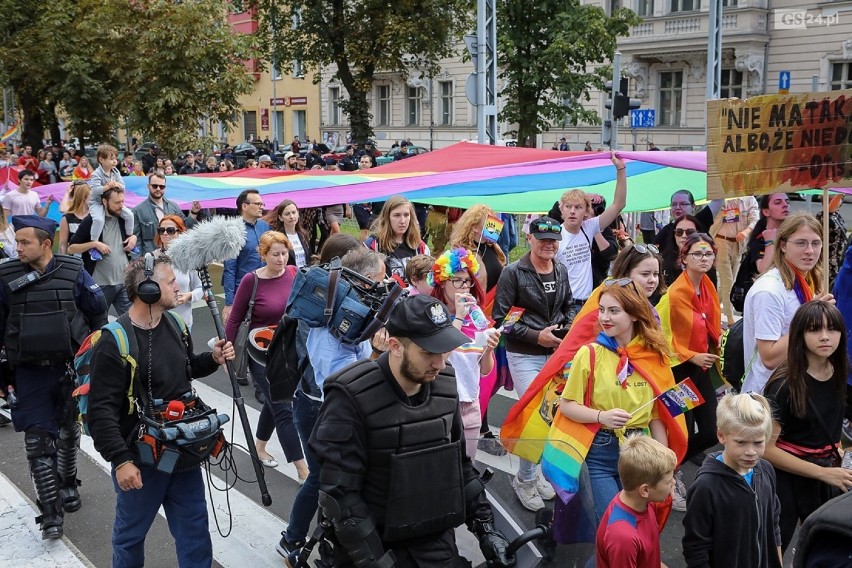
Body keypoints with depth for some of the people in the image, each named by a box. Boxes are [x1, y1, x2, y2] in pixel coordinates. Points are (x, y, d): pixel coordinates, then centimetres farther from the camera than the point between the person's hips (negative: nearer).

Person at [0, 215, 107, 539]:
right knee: (38, 440, -4)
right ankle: (50, 512, 2)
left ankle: (67, 485, 41)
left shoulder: (73, 272, -8)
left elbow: (97, 311, 4)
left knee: (68, 430, 18)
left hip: (71, 367, 1)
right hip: (29, 372, -1)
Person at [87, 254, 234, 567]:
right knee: (131, 533, 15)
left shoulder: (174, 324, 1)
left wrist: (212, 359, 0)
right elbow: (101, 410, -21)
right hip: (140, 458, -6)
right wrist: (120, 460, -24)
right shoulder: (114, 342, -21)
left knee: (195, 528, 16)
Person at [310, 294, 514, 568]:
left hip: (438, 541, 5)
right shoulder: (352, 397, -20)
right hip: (376, 544, -4)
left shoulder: (445, 385, -3)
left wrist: (485, 527, 6)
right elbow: (340, 494, -20)